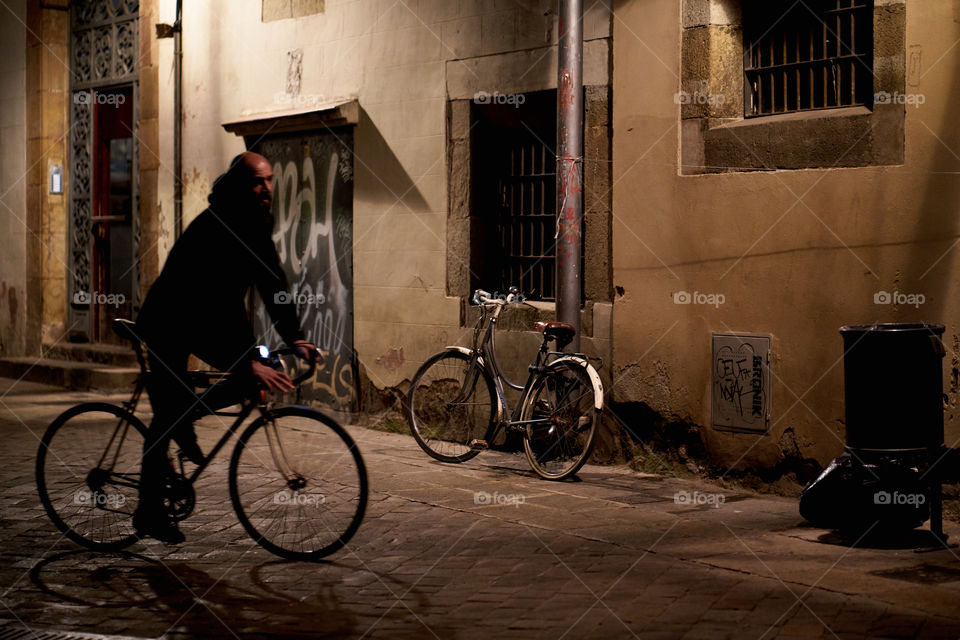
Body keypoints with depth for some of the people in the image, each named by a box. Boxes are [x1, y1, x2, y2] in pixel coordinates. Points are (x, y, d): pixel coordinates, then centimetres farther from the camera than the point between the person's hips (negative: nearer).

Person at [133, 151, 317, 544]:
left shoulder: (258, 226, -4)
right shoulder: (211, 230, -30)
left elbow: (272, 285, 1)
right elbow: (223, 301, -38)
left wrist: (294, 338, -11)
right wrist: (247, 362, -44)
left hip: (209, 320, 8)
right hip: (170, 324, -8)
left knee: (255, 373, -9)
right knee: (167, 414, -10)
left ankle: (186, 422, 13)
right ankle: (149, 511, 2)